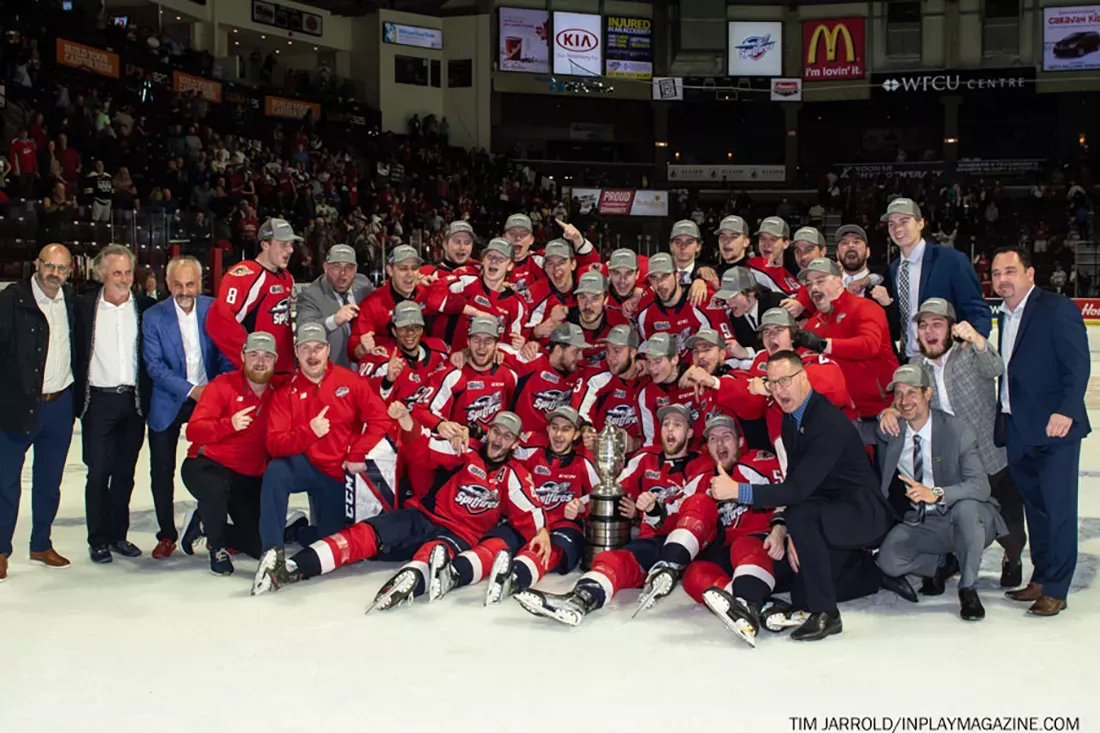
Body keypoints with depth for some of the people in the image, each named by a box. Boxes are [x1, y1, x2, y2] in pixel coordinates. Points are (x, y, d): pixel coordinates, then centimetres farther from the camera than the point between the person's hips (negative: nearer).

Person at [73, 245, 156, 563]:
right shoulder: (84, 307, -1)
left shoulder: (146, 307, 3)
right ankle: (98, 540, 10)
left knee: (126, 472, 10)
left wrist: (147, 395, -1)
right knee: (99, 471, 0)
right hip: (98, 401, -2)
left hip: (134, 400, 2)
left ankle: (118, 534, 21)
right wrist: (77, 398, -6)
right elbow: (75, 354, -1)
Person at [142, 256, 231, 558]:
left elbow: (227, 356, 0)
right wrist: (191, 390, -21)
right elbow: (155, 366, -12)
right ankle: (166, 534, 19)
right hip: (168, 403, 0)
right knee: (162, 471, 5)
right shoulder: (154, 317, -9)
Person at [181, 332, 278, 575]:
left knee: (260, 545, -2)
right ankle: (217, 549, -10)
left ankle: (204, 527, 25)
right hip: (207, 464, -4)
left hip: (249, 477, 5)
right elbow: (193, 430, -20)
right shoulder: (222, 386, -11)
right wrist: (230, 424, -35)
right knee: (215, 490, -40)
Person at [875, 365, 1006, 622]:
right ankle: (944, 562, 11)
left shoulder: (958, 431, -14)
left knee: (966, 507, -38)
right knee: (888, 559, -23)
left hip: (968, 519, -4)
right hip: (922, 524, 4)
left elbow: (980, 486, -25)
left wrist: (937, 493, -40)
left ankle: (967, 589, -18)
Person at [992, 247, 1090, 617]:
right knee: (1034, 507, 13)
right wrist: (1003, 417, 11)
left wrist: (1065, 411, -24)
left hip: (1054, 427, -7)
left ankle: (1054, 590, 2)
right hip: (1018, 430, 8)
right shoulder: (1005, 317, 16)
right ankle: (1040, 578, 22)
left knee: (1057, 507, -3)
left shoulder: (1058, 308, -8)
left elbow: (1078, 364, -15)